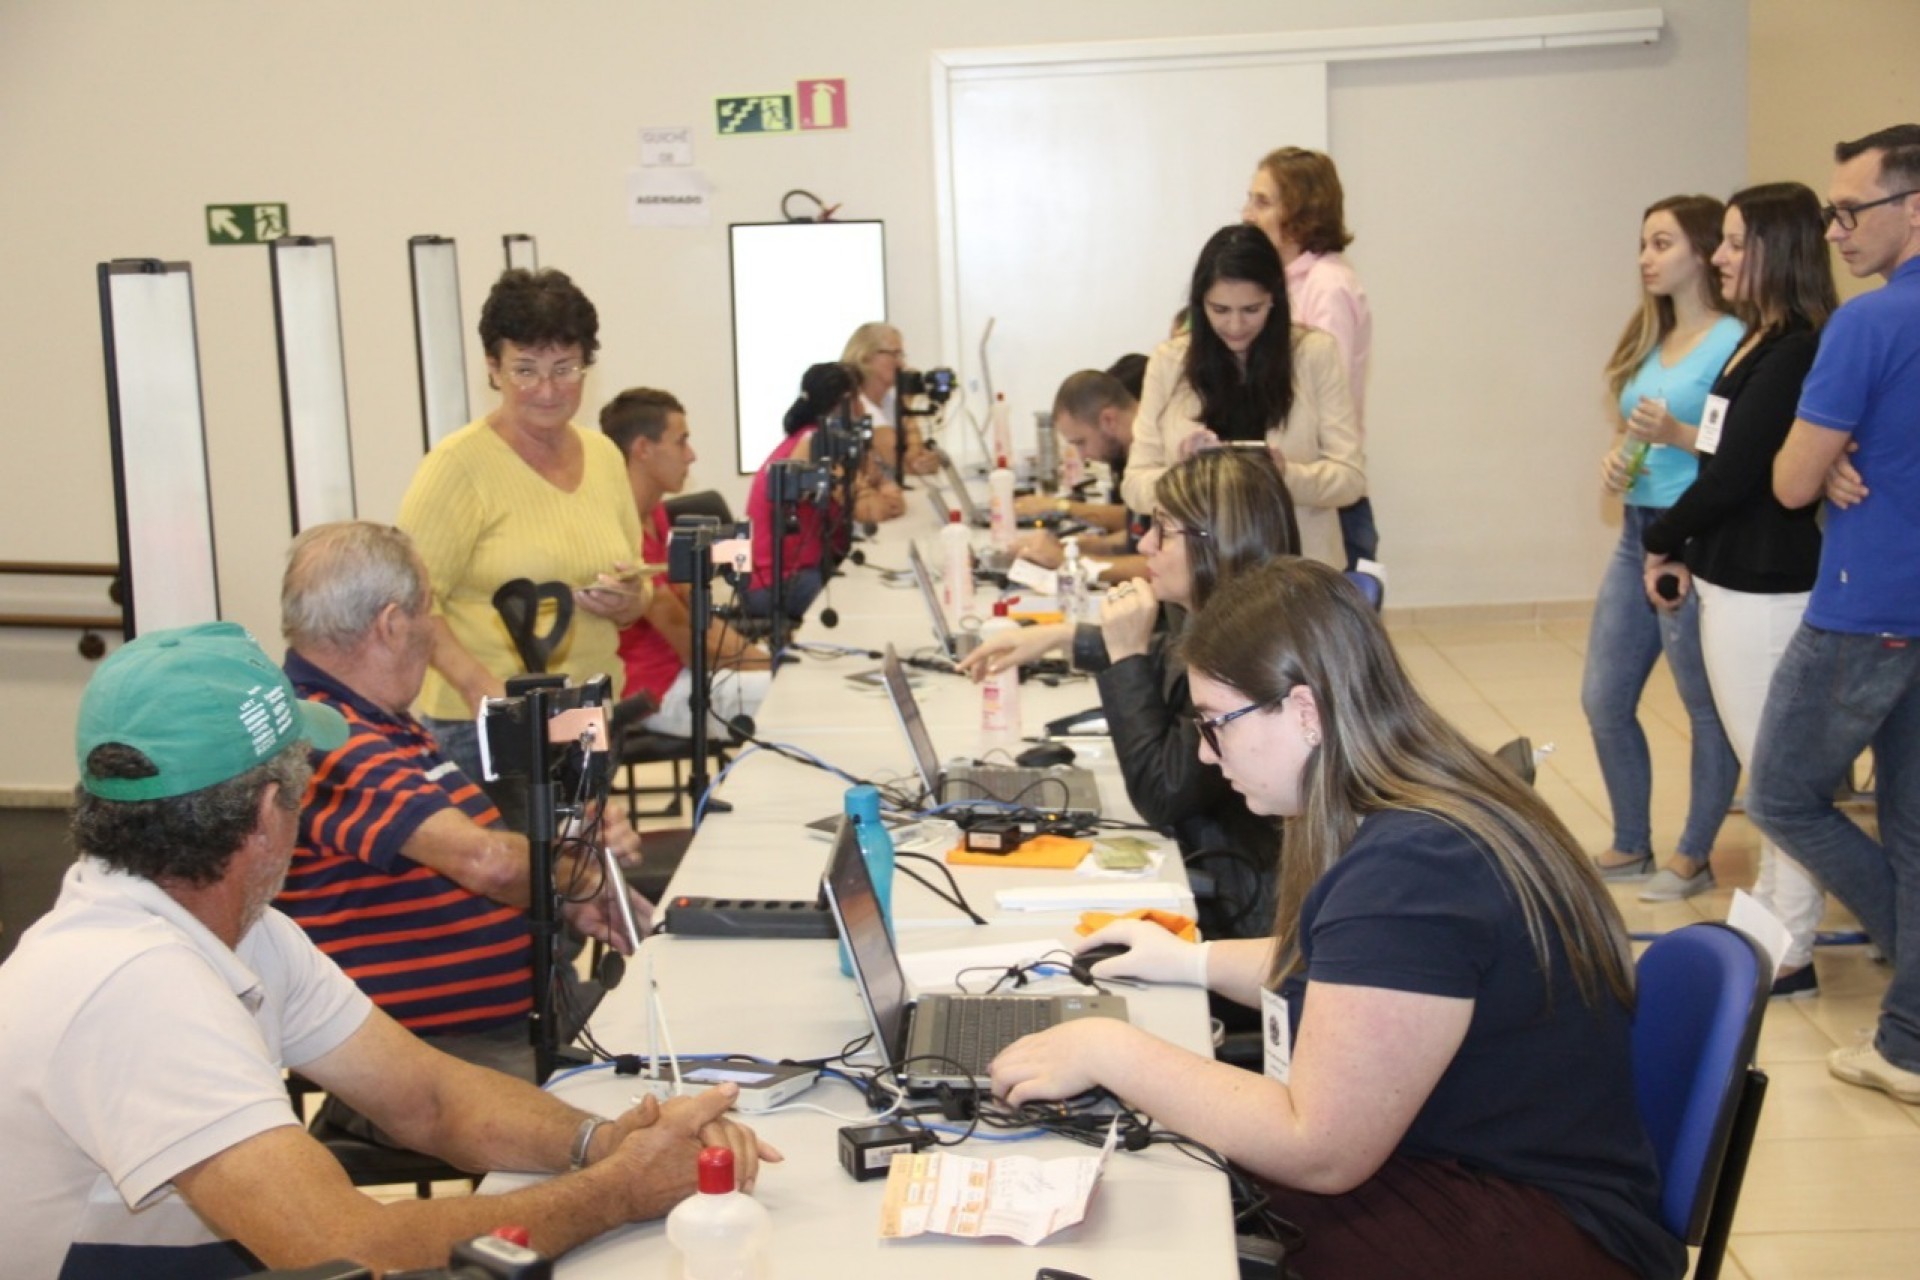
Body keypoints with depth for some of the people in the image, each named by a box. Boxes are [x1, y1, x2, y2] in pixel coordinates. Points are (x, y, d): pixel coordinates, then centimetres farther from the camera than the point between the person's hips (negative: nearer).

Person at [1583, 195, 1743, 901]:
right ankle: (1631, 847, 28)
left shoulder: (1732, 341, -12)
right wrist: (1615, 457, 2)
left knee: (1709, 707, 5)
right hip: (1636, 533, 9)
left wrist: (1675, 434, -26)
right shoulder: (1648, 339, 12)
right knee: (1603, 699, 13)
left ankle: (1693, 858, 19)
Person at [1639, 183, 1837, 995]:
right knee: (1770, 768, 18)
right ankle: (1768, 919, 30)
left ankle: (1790, 955, 9)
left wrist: (1664, 540, -4)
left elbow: (1735, 473, -18)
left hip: (1765, 589, -10)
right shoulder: (1761, 343, 12)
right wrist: (1687, 550, 3)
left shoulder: (1796, 353, -16)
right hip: (1734, 579, 10)